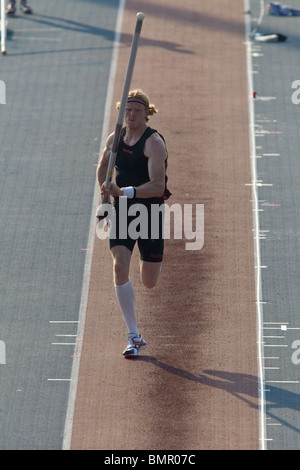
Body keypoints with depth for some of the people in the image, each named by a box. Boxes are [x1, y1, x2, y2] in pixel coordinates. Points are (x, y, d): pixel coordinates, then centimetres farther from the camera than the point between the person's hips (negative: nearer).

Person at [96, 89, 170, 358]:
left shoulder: (154, 143, -14)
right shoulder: (115, 139, 4)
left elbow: (158, 186, -23)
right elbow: (103, 168, 25)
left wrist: (125, 192, -32)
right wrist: (106, 197, 17)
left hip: (150, 213, -4)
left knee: (149, 283, 3)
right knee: (120, 268, -18)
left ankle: (150, 263, 45)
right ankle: (135, 338, -14)